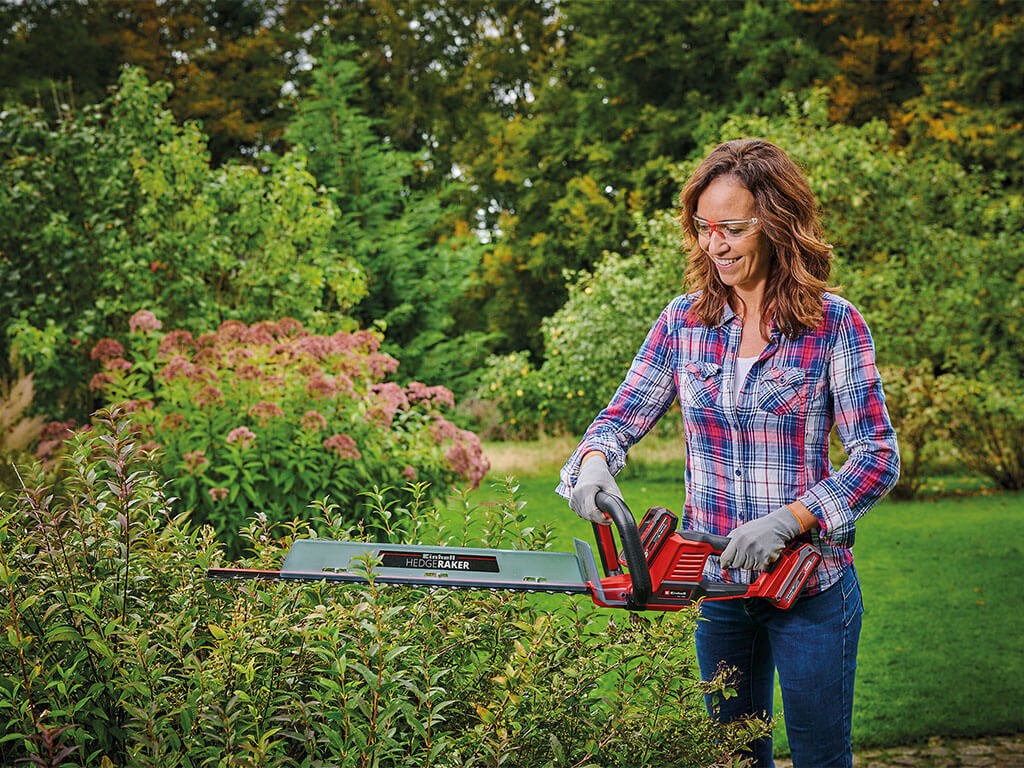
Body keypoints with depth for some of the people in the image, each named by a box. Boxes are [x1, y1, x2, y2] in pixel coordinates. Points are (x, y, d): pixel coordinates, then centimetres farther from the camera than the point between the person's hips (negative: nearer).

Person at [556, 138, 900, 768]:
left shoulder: (833, 324, -10)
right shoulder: (684, 321, 1)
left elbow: (877, 459, -13)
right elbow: (623, 418, 3)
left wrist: (789, 518, -25)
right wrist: (594, 463, -20)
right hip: (714, 577, 4)